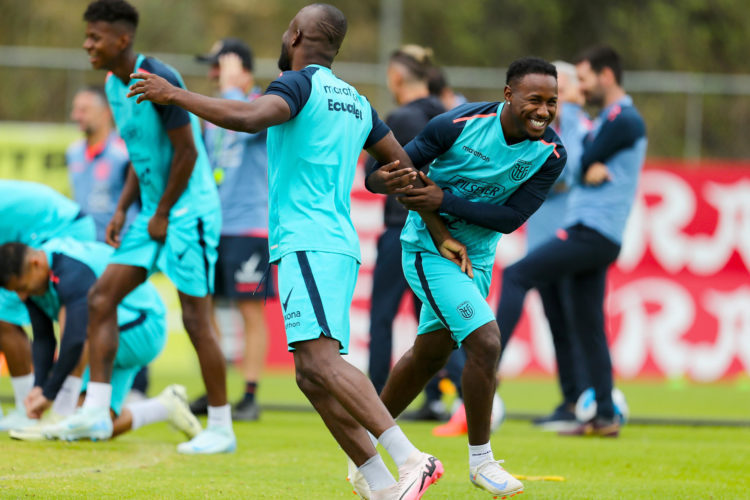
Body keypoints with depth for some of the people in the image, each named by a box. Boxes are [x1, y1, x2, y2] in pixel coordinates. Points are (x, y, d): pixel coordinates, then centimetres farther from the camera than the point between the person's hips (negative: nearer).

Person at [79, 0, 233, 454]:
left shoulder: (158, 80, -19)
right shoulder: (114, 86, 10)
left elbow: (187, 151, -19)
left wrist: (163, 213, -13)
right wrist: (123, 210, 9)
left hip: (189, 211, -9)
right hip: (154, 212, 9)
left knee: (196, 317, -6)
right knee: (102, 295, 0)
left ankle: (221, 429, 2)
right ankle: (97, 408, 0)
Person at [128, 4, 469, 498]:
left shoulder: (301, 82, -4)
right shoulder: (356, 101, 22)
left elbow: (249, 117, -24)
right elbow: (407, 170, 25)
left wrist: (174, 94, -14)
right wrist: (442, 235, 32)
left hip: (309, 245, -9)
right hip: (338, 246, 9)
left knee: (321, 360, -21)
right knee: (311, 376, 8)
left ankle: (411, 460, -33)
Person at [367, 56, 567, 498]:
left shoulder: (551, 153, -12)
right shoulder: (460, 125, -22)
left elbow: (512, 218, -16)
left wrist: (446, 201, -26)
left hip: (477, 257, 6)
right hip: (430, 250, -6)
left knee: (430, 355, 19)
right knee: (485, 342, -18)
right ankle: (481, 460, -2)